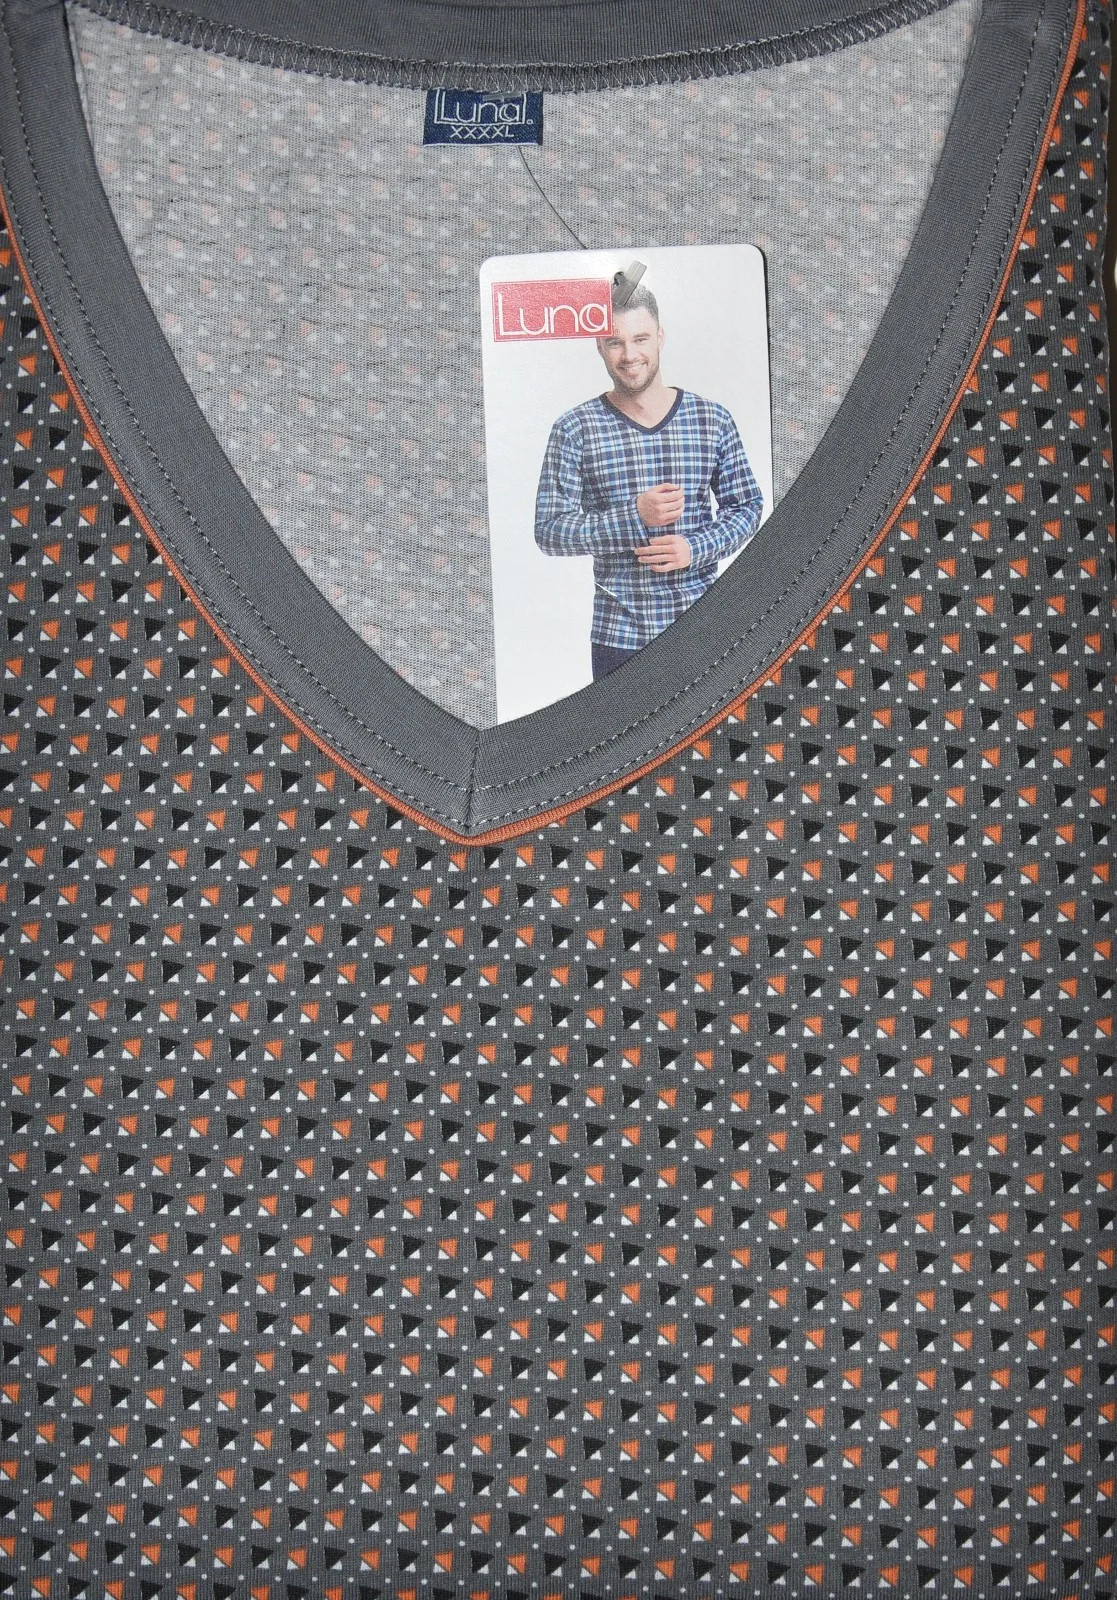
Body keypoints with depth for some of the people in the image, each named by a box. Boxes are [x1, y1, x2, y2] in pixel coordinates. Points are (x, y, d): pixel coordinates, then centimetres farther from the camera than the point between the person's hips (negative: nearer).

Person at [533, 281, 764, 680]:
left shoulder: (712, 419, 4)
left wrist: (696, 547, -11)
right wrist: (635, 517, -19)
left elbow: (747, 506, 9)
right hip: (619, 636, -1)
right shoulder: (575, 430, -2)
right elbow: (549, 530, -5)